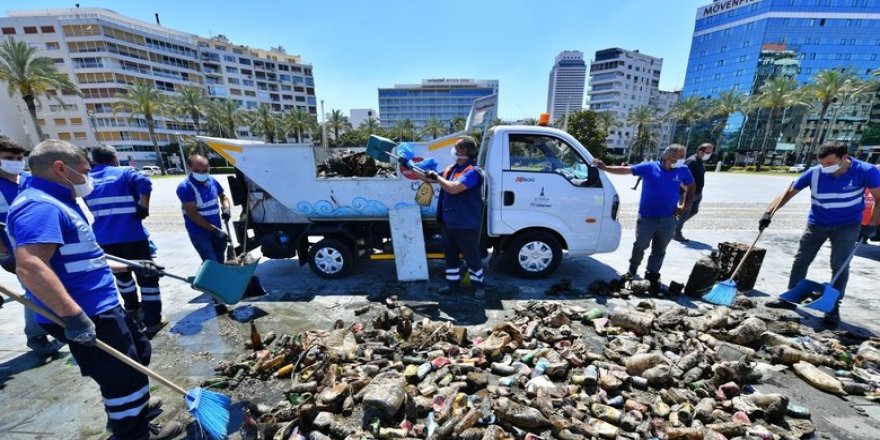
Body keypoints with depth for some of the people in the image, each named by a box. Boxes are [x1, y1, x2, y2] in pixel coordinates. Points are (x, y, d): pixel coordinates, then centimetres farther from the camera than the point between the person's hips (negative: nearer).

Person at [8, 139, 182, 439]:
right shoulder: (40, 206, -20)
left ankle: (131, 409, 46)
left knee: (138, 354, 26)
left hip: (100, 308, 11)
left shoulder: (55, 203, 14)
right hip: (86, 316, -11)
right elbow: (30, 267, -33)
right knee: (123, 374, 5)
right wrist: (74, 316, -34)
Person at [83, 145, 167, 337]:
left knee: (122, 273, 26)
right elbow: (145, 183, -23)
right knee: (146, 275, 2)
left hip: (103, 238, 5)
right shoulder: (125, 172, -2)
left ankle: (132, 309, 41)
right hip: (132, 235, -5)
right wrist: (143, 207, -15)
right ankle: (152, 321, 2)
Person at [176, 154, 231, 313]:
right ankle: (217, 300, -4)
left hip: (217, 230, 6)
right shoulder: (185, 187, -18)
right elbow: (192, 214, -21)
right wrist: (215, 230, -24)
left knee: (220, 262, 16)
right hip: (199, 233, -6)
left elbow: (223, 195, 18)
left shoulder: (212, 181, 0)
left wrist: (226, 208, -5)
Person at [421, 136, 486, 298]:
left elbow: (453, 188, -29)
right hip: (448, 222, 8)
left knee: (472, 256, 7)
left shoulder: (473, 171, -16)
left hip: (466, 225, -8)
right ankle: (453, 284, 32)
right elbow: (428, 178, 18)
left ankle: (479, 285, 25)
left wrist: (437, 177, -15)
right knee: (450, 255, 17)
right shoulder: (451, 169, 10)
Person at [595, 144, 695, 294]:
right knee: (640, 246, 7)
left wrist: (685, 206, 5)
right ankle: (632, 270, 26)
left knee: (659, 250, 10)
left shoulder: (682, 170, 4)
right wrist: (605, 168, -17)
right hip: (647, 217, -2)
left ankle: (652, 275, 24)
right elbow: (625, 170, -6)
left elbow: (691, 187, 17)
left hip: (668, 219, 2)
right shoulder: (649, 167, -4)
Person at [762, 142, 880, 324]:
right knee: (800, 261, 5)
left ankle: (833, 307, 11)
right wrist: (769, 213, -24)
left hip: (847, 226, -1)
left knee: (840, 267, -3)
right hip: (817, 224, 1)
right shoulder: (814, 173, -16)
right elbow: (788, 193, -12)